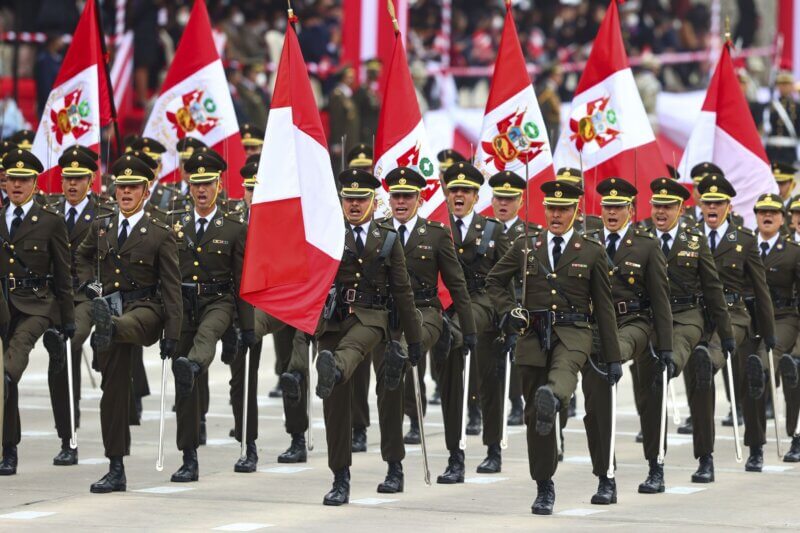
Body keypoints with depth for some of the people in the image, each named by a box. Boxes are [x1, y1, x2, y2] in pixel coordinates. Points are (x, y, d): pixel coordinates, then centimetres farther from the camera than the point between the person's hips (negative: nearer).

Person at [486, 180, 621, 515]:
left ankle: (551, 398, -72)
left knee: (564, 371, -38)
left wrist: (613, 358, 5)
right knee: (533, 413, 3)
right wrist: (508, 310, 1)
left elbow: (604, 308, 7)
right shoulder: (525, 248, 10)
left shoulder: (592, 252, 7)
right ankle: (544, 488, 11)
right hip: (533, 334, 2)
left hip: (572, 334, -2)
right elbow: (494, 280, 21)